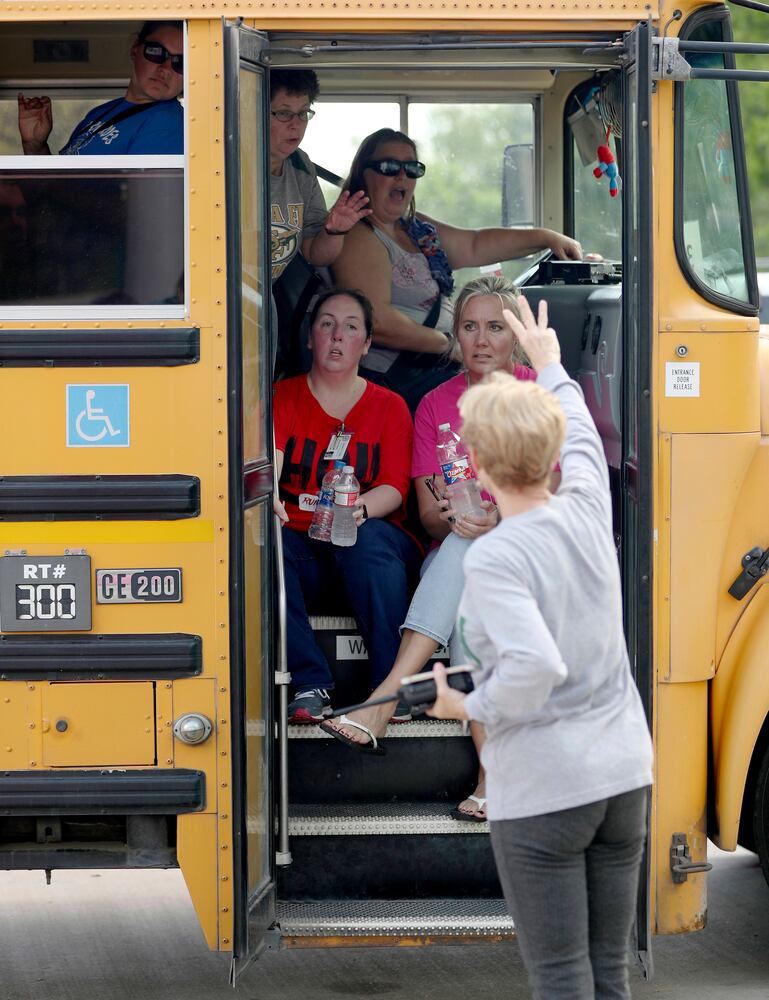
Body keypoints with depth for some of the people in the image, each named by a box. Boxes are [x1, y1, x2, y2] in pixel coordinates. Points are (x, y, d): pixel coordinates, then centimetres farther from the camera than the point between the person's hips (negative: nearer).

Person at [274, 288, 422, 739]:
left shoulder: (390, 407, 12)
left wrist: (361, 509, -27)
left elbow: (395, 487, -2)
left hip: (369, 537, 0)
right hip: (300, 543, 0)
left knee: (370, 540, -37)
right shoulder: (282, 398, 12)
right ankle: (311, 685, -34)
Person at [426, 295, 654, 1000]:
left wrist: (470, 707, -12)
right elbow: (582, 434, 22)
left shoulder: (493, 558, -18)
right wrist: (549, 364, 38)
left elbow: (534, 666, -30)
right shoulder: (587, 511, 0)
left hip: (542, 795, -7)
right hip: (624, 776, 7)